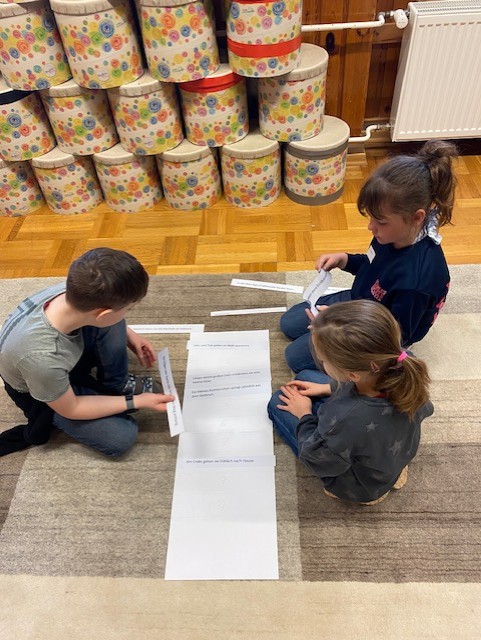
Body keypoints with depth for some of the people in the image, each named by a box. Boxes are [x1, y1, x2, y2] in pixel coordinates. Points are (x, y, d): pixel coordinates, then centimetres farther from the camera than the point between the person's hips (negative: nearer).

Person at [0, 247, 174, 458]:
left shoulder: (73, 291, -32)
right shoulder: (42, 359, -46)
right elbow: (71, 409, -24)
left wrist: (129, 335, -2)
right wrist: (137, 401, -20)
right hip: (39, 393, -5)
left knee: (112, 326, -19)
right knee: (121, 437, -15)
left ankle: (116, 384, 2)